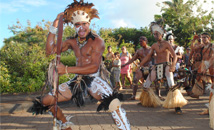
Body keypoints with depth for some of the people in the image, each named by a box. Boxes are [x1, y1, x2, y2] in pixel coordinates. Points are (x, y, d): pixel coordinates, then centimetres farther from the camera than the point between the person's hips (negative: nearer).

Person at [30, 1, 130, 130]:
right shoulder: (73, 42, 11)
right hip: (77, 80, 7)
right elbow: (50, 50, 6)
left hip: (93, 79, -6)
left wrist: (67, 69, -25)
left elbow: (94, 67, -21)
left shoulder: (97, 41, -9)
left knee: (113, 103, -38)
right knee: (46, 101, 9)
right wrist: (54, 28, -1)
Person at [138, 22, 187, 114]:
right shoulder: (154, 46, 13)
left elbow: (174, 56, -11)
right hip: (156, 67, 5)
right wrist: (140, 66, 9)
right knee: (146, 85, 5)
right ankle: (149, 101, 29)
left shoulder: (166, 44, -1)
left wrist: (173, 65, -29)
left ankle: (177, 106, -21)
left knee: (172, 85, -27)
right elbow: (148, 57, 16)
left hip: (166, 66, -5)